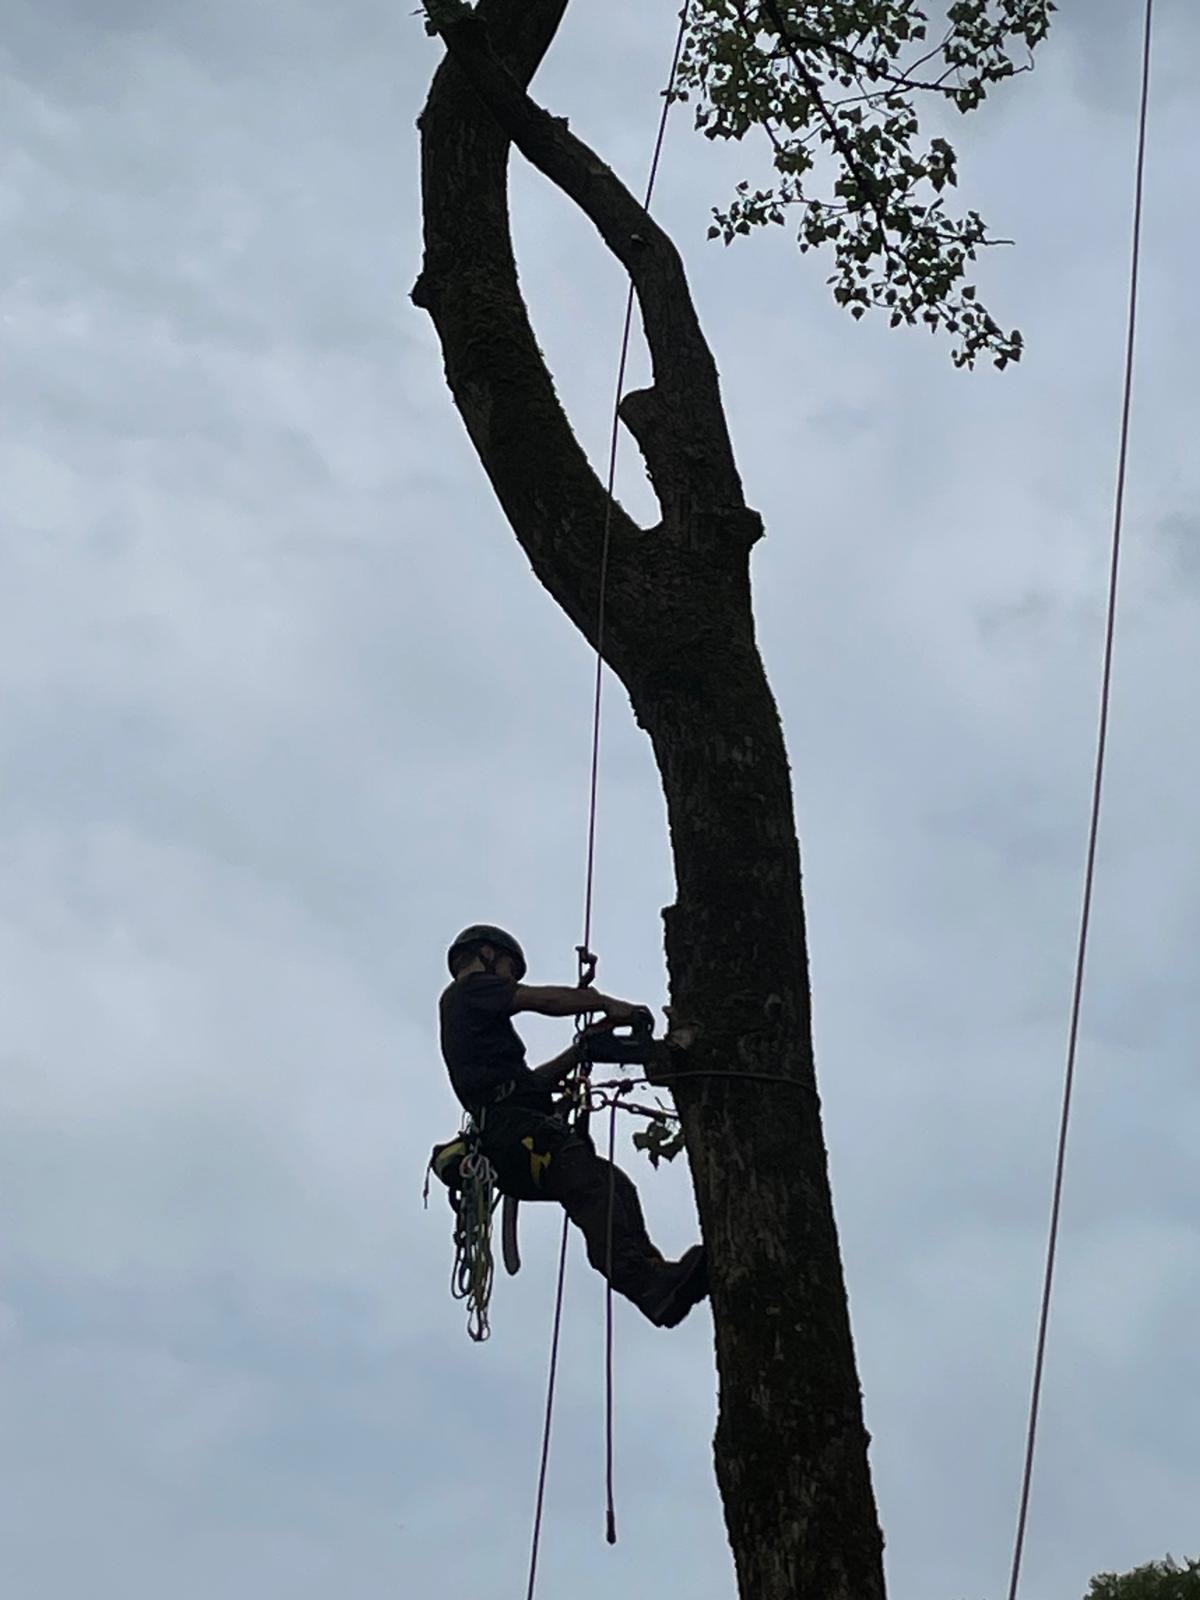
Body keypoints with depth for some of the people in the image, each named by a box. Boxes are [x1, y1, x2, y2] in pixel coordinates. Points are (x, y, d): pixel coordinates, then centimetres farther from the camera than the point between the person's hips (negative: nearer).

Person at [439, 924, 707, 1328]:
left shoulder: (466, 1008, 36)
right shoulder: (471, 989, 9)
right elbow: (543, 999, -3)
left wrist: (580, 1051, 28)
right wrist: (607, 1004, 6)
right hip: (514, 1127, -10)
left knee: (615, 1187, -8)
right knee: (592, 1186, -29)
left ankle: (654, 1279, -27)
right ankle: (649, 1285, -45)